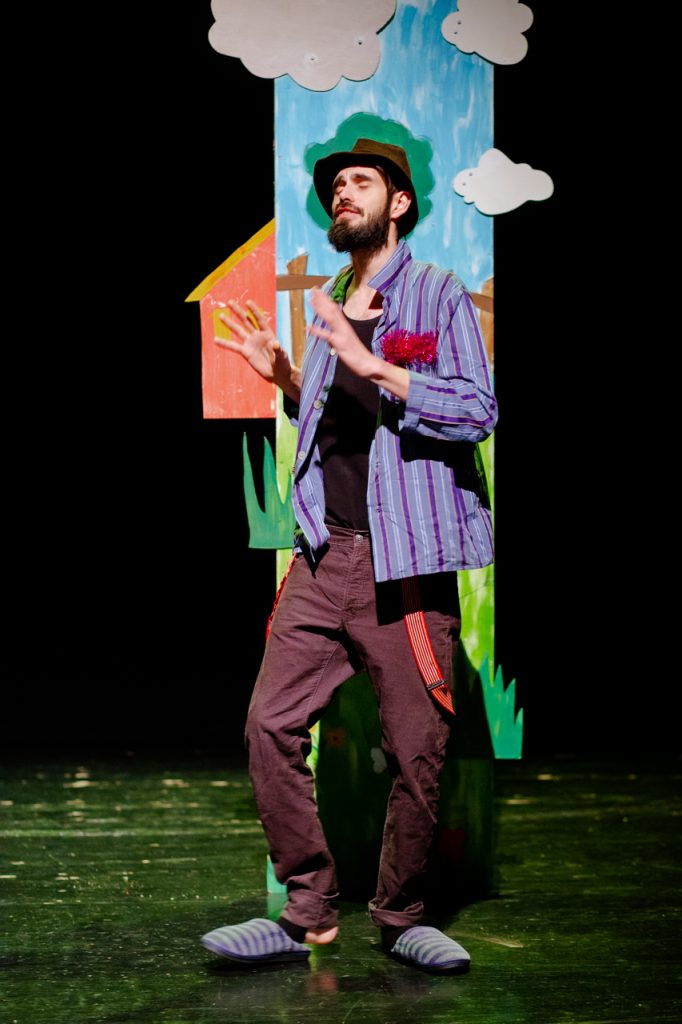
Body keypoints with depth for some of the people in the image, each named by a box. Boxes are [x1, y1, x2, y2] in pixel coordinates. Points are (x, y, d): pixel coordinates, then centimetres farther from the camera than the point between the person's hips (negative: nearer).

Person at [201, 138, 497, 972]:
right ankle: (307, 913, 6)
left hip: (406, 561, -6)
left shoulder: (438, 295, 1)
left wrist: (373, 365, -18)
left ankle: (401, 918, 15)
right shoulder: (328, 307, 20)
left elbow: (477, 409, -12)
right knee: (272, 724, -4)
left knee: (417, 749, -2)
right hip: (325, 555, 6)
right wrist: (284, 377, 15)